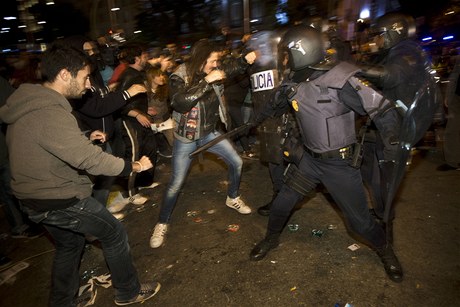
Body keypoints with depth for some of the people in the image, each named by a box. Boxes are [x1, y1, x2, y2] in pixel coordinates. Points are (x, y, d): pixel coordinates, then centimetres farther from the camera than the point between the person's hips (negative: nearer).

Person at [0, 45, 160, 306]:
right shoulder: (50, 113, -28)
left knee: (70, 245, 26)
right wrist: (134, 166, -19)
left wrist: (86, 139, 14)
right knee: (115, 234, 8)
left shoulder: (29, 104, 4)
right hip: (62, 200, -9)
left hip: (37, 198, 9)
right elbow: (91, 160, -32)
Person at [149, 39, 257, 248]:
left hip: (210, 133, 6)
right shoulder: (179, 78, -20)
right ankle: (162, 224, 21)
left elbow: (230, 69, 10)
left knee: (236, 162, 8)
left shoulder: (210, 72, -4)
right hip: (186, 139, -5)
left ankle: (233, 199, 34)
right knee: (176, 184, -1)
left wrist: (246, 59, -11)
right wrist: (206, 81, -38)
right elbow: (180, 102, -36)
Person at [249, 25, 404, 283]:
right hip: (309, 158, 5)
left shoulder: (341, 82, -22)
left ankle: (385, 250, 39)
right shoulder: (295, 83, -3)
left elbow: (385, 111, -18)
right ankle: (271, 239, 37)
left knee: (360, 221, 6)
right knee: (281, 204, 7)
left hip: (341, 163, -4)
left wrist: (392, 141, -33)